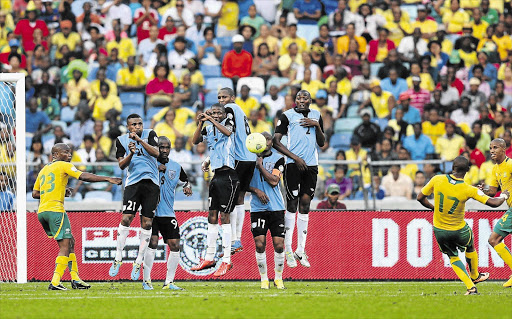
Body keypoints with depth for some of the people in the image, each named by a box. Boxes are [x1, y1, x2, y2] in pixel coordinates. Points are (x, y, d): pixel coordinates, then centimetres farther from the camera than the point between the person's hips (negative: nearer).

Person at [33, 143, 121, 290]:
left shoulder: (44, 169, 23)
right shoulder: (63, 166, 0)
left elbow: (35, 193, 24)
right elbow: (83, 176, -12)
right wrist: (108, 179, -14)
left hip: (41, 212, 8)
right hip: (55, 210, -8)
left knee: (70, 243, 15)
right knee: (65, 246, -8)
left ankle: (75, 279, 13)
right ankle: (55, 282, -16)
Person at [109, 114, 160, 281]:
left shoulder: (149, 134, 4)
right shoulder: (122, 140, 6)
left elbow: (156, 153, -11)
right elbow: (121, 165, 0)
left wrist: (139, 140, -19)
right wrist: (131, 153, -18)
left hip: (151, 183, 0)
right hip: (133, 183, 0)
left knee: (147, 223, 0)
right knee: (126, 219, -13)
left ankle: (138, 262, 8)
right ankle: (118, 259, -4)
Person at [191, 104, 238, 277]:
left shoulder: (228, 121, -2)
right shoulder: (209, 129, 14)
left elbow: (227, 132, -23)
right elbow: (195, 141, 6)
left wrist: (212, 120, -24)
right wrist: (201, 124, -6)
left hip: (228, 176, -7)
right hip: (216, 176, 7)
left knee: (224, 217, -7)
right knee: (212, 217, 9)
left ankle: (227, 261, -5)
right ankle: (209, 258, 15)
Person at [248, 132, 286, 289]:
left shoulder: (278, 159, 1)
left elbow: (274, 181, -11)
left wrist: (260, 165, -10)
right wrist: (256, 191, -9)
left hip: (276, 207, -1)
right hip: (258, 208, 1)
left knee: (279, 245, -4)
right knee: (260, 245, -5)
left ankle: (278, 278, 12)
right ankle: (264, 279, 7)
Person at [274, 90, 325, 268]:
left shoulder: (316, 116, 14)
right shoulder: (287, 116, 0)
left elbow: (322, 143, 16)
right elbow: (276, 142, -3)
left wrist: (317, 126, -1)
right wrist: (295, 158, -9)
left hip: (311, 165, 4)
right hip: (293, 165, -4)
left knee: (305, 204, 4)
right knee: (292, 204, -6)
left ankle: (300, 251, 7)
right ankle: (288, 251, -1)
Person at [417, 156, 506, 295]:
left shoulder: (437, 180, -17)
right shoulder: (469, 190, -23)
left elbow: (420, 198, -5)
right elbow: (494, 203, -19)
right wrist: (504, 196, 4)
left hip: (439, 230, 2)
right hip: (459, 230, -2)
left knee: (453, 257, 22)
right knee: (470, 249, 30)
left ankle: (471, 287, 12)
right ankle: (475, 277, 52)